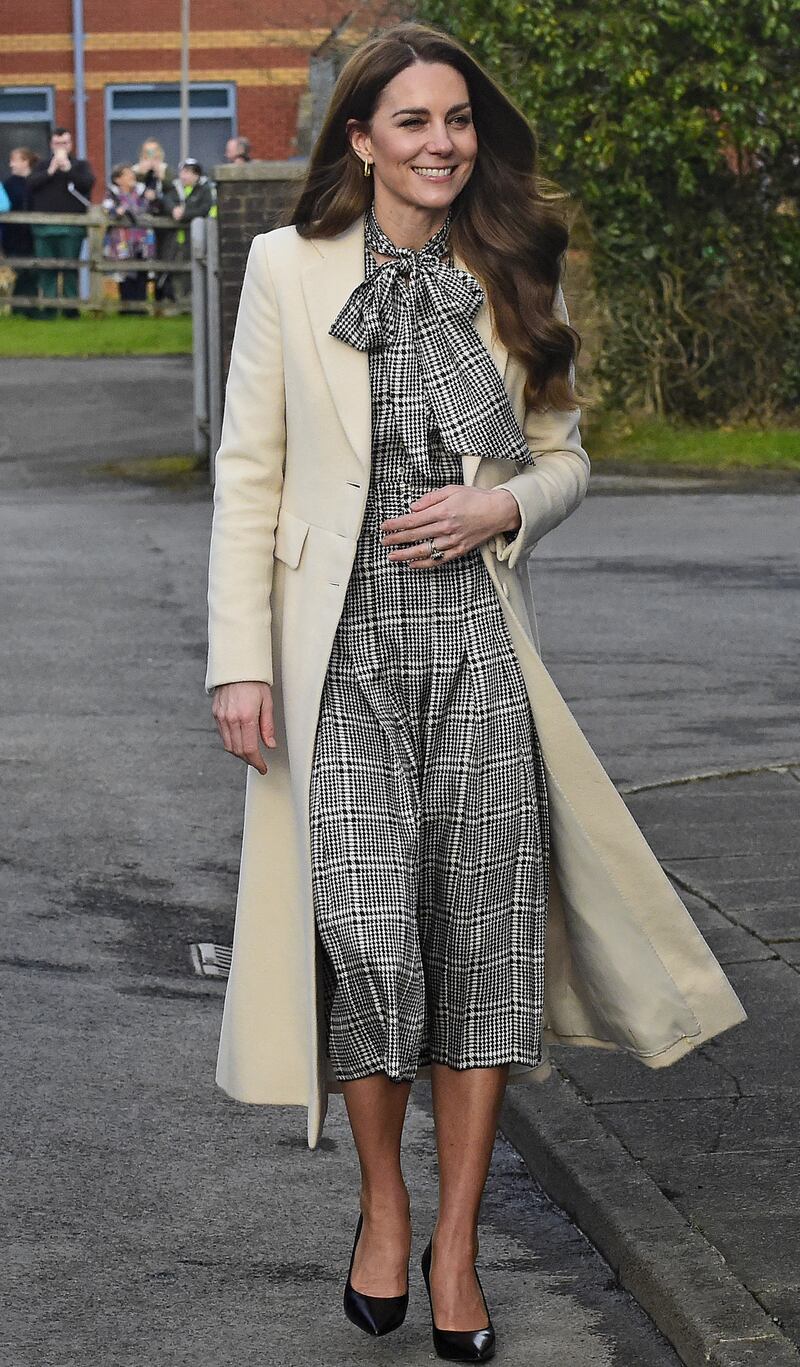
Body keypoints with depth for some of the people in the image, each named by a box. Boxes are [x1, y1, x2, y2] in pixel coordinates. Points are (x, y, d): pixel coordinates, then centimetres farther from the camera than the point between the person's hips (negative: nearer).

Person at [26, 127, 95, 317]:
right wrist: (51, 171, -9)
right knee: (47, 270, 1)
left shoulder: (80, 165, 10)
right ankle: (48, 307, 5)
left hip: (71, 228, -2)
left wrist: (68, 169, -12)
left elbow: (88, 182, -8)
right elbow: (31, 183, 0)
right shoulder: (43, 165, 15)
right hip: (44, 227, 2)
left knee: (70, 268, -3)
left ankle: (71, 307, 2)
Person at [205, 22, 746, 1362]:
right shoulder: (288, 267, 2)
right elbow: (248, 473, 1)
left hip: (476, 645, 2)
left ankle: (456, 1242, 10)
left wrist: (499, 509, -6)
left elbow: (563, 457, 17)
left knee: (483, 927, -2)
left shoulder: (508, 283, 10)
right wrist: (241, 662, -6)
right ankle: (382, 1200, 13)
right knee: (364, 922, -11)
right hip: (342, 648, -2)